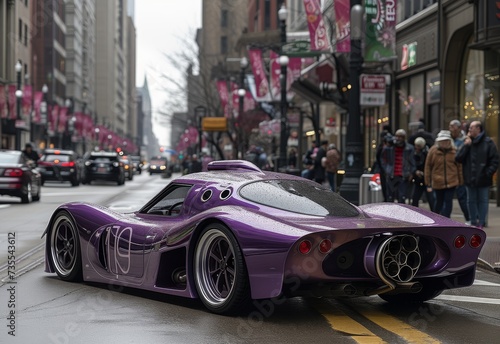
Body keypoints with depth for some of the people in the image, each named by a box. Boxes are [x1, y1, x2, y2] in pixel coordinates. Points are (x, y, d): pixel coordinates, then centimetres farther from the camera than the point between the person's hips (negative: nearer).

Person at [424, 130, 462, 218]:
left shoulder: (454, 150, -3)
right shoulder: (433, 150, -6)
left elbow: (459, 166, 3)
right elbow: (428, 167, -2)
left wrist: (460, 181, 3)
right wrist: (428, 184, -2)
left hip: (451, 182, 0)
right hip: (437, 182, 0)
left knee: (448, 201, -5)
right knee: (439, 201, 14)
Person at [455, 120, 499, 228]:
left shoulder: (488, 142, -5)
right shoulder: (467, 142, 8)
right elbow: (458, 158, 0)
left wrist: (488, 173, -15)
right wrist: (466, 145, -8)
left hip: (483, 179, -4)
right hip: (470, 179, 4)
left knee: (483, 201, 3)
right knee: (471, 201, 9)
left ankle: (481, 223, 6)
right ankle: (473, 222, 17)